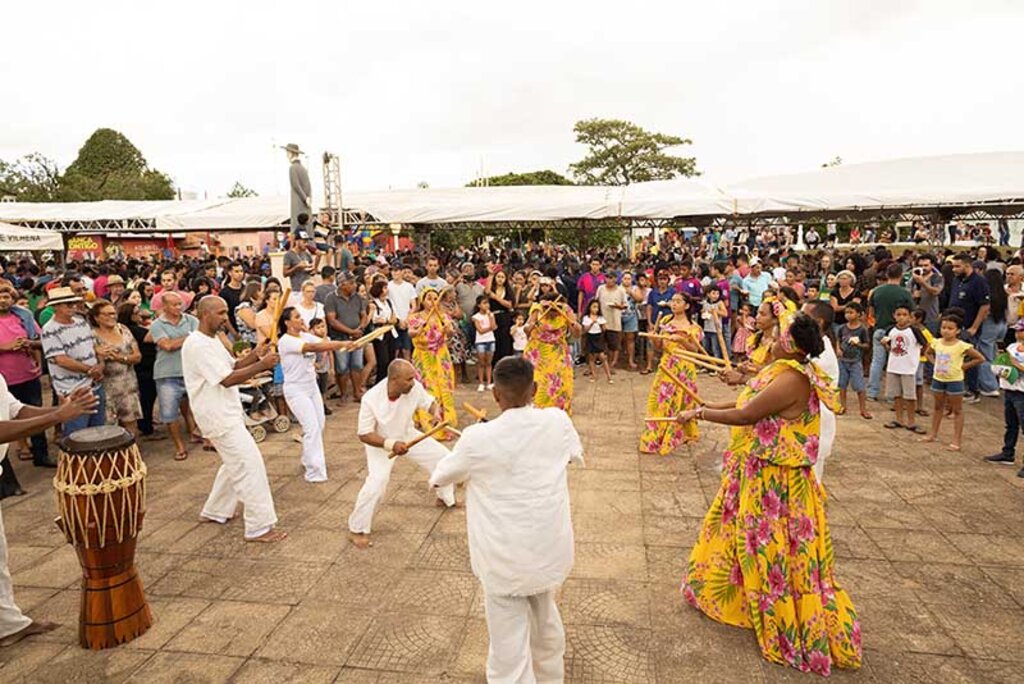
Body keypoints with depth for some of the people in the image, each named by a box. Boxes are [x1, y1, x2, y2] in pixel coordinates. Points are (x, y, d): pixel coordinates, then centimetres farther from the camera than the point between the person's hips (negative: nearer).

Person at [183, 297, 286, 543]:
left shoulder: (212, 340, 13)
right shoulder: (198, 345, -20)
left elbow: (232, 366, 13)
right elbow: (227, 379, -24)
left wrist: (254, 355, -4)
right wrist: (261, 365, -25)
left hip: (227, 414, 11)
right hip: (218, 418, -11)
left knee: (235, 464, 23)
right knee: (250, 466, -10)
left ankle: (215, 511, 38)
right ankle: (260, 527, -4)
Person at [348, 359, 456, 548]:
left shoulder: (414, 387, -26)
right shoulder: (371, 399, -35)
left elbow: (430, 402, -7)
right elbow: (364, 434, -26)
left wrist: (436, 412, -31)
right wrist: (390, 445, -39)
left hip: (408, 436, 5)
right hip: (380, 443, -5)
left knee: (442, 456, 9)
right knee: (376, 482, -24)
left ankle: (445, 497, 38)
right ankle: (357, 530, -1)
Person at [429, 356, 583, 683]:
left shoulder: (479, 438, -19)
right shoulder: (558, 421, -9)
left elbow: (439, 478, 0)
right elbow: (576, 454, 15)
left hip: (505, 559, -5)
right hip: (550, 550, 5)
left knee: (509, 647, 10)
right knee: (546, 620, 30)